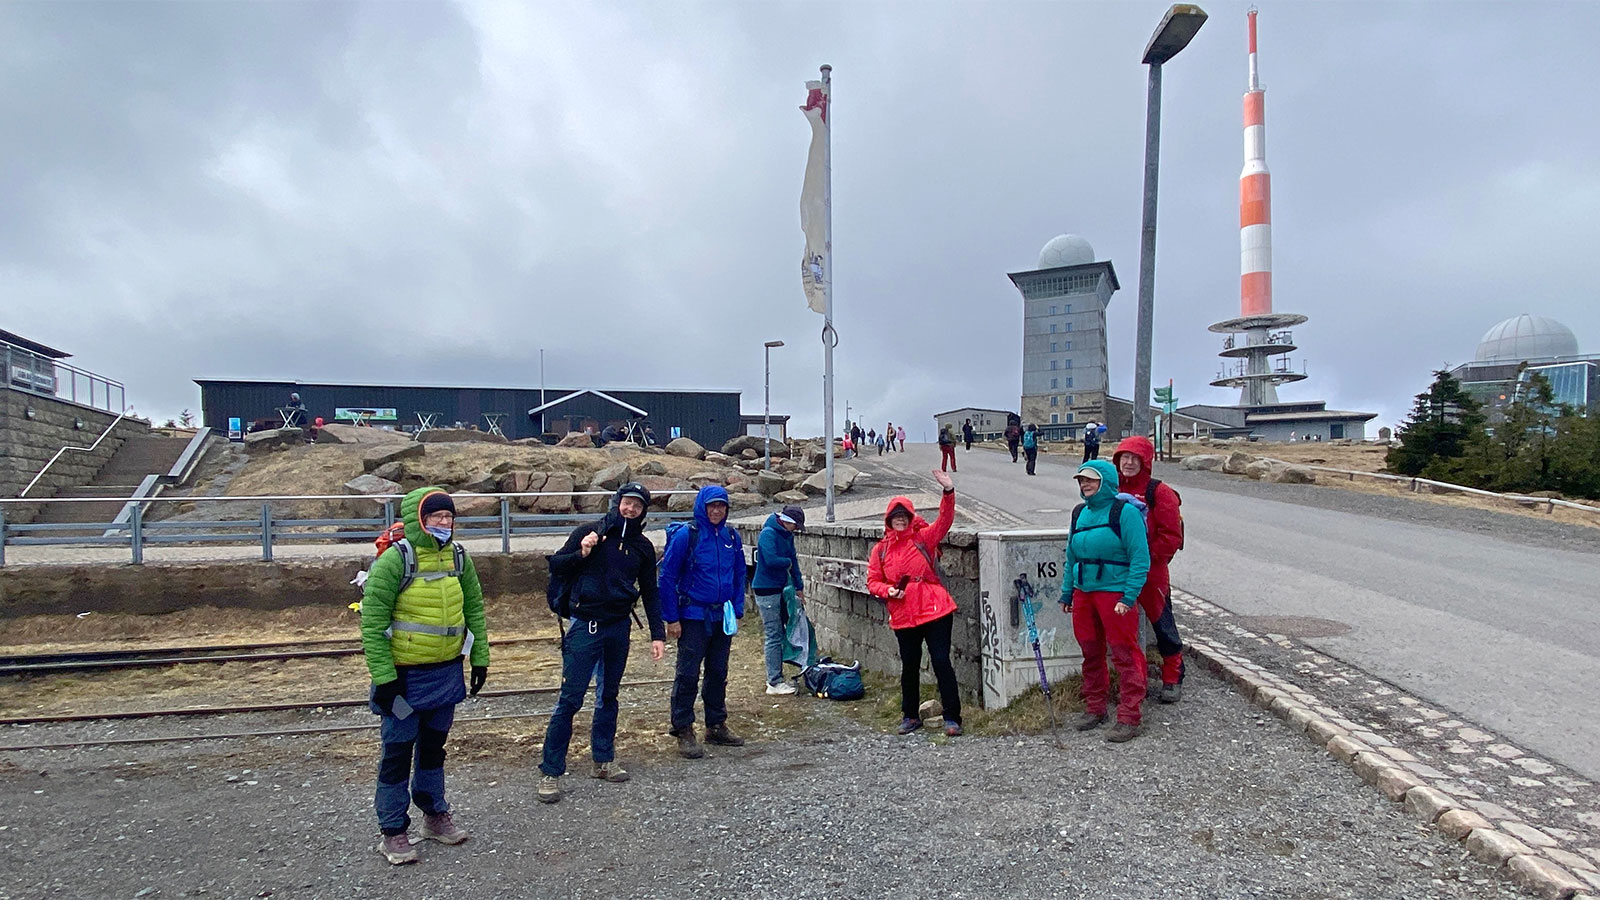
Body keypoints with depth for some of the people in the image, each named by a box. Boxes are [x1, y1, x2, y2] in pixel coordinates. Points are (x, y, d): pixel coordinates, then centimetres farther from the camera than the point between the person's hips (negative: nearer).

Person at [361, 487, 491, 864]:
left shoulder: (459, 557, 2)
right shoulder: (393, 560, -15)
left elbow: (474, 609, 10)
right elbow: (372, 622, -15)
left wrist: (480, 658, 7)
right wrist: (383, 676, -17)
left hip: (447, 672, 5)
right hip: (405, 674, -5)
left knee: (434, 746, 19)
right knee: (398, 751, 4)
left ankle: (435, 815, 34)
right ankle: (393, 832, 18)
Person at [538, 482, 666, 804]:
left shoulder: (643, 546, 7)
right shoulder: (588, 532, -4)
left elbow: (650, 593, 11)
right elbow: (555, 567, -1)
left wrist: (658, 635, 7)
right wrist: (580, 554, -19)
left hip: (619, 627, 5)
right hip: (585, 625, -4)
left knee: (609, 696, 15)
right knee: (570, 699, -6)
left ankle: (603, 760, 28)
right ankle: (551, 771, 2)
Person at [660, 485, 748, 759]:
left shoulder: (731, 536, 4)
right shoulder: (685, 536, -12)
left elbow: (739, 575, 13)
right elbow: (667, 577, -9)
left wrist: (736, 611, 8)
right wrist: (672, 618, -11)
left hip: (722, 617, 5)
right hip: (693, 617, -5)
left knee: (718, 673, 14)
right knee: (688, 674, -1)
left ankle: (716, 726, 27)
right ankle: (684, 731, 10)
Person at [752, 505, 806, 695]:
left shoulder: (787, 535, 10)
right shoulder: (768, 534, -17)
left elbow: (793, 560, 14)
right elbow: (771, 560, -28)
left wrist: (799, 587, 10)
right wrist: (788, 562, -8)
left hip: (781, 589, 9)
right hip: (767, 591, -9)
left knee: (780, 633, 13)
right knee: (774, 636, -5)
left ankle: (775, 677, 23)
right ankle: (774, 683, 1)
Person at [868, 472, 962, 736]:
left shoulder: (924, 538, 1)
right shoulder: (881, 549, 7)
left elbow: (945, 520, -12)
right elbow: (872, 581, 10)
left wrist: (948, 492, -26)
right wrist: (887, 591, -11)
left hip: (935, 611, -3)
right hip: (903, 616, 3)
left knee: (941, 662, -3)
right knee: (909, 666, 14)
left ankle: (952, 718, 7)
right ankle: (910, 716, 29)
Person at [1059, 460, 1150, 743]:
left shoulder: (1125, 512, -9)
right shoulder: (1080, 513, 12)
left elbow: (1140, 559, -12)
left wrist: (1128, 598, -17)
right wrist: (1067, 592, 16)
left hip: (1115, 592, -7)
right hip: (1083, 592, 7)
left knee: (1124, 655, -3)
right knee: (1091, 653, 14)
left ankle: (1128, 718, 5)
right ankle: (1095, 707, 28)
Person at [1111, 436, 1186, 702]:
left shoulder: (1159, 492, -7)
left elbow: (1171, 536, -9)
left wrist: (1147, 557, -16)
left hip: (1151, 572, -5)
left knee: (1163, 626, 5)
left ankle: (1173, 681, 20)